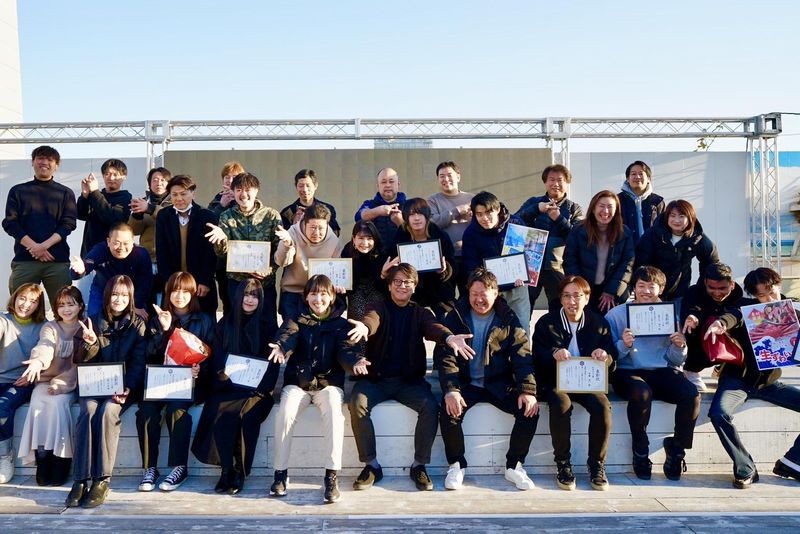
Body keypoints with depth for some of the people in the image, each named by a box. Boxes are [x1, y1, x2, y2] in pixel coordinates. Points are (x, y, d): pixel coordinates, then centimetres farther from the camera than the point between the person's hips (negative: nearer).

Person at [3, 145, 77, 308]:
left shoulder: (66, 193, 12)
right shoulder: (17, 191, 13)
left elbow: (68, 224, 1)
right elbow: (10, 223, 3)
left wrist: (44, 245, -13)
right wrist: (34, 247, -11)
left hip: (57, 260, 0)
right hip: (24, 259, 0)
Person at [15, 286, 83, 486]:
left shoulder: (85, 329, 6)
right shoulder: (50, 327, 9)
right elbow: (45, 346, -15)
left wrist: (61, 383, -18)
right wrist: (38, 361, -39)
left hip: (70, 384, -2)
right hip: (46, 381, 2)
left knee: (58, 402, -31)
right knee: (38, 402, -29)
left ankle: (60, 466, -27)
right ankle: (42, 462, -27)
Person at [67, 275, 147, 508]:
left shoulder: (138, 325, 8)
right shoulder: (94, 322, 13)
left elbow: (139, 363, -1)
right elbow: (82, 361, 9)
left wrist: (127, 388, -17)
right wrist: (89, 343, -13)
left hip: (124, 387, -2)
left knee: (107, 411, -32)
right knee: (88, 411, -30)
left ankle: (102, 480, -31)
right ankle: (80, 480, -32)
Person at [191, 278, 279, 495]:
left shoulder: (268, 325, 10)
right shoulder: (225, 323, 15)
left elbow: (273, 362, 4)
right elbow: (216, 357, 9)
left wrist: (260, 386, -12)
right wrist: (221, 372, -12)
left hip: (256, 389, -2)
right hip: (227, 387, 2)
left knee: (247, 413, -32)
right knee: (217, 409, -30)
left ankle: (239, 471, -20)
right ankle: (227, 468, -19)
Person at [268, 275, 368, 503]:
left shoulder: (341, 324, 9)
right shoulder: (297, 320, 9)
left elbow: (346, 348, -9)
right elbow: (288, 335, -14)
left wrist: (355, 361, -34)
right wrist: (280, 348, -39)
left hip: (329, 383, 0)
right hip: (297, 383, 1)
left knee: (334, 412, -33)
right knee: (285, 412, -30)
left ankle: (332, 475, -28)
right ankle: (281, 473, -17)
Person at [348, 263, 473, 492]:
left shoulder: (420, 313, 10)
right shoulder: (379, 308, 5)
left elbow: (432, 327, -13)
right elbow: (371, 320, -20)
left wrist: (448, 337, -38)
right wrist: (363, 328, -47)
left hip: (410, 380, 1)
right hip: (376, 378, -1)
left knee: (430, 406, -26)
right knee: (357, 404, -28)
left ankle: (419, 465, -8)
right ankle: (372, 465, -12)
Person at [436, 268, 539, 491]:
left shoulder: (509, 320, 1)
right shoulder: (455, 318, -1)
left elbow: (523, 357, -5)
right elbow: (445, 357, -9)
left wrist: (528, 390, -20)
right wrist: (450, 390, -24)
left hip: (500, 385, 1)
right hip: (466, 384, -1)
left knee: (530, 409, -21)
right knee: (449, 410, -29)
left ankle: (514, 466, -2)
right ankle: (456, 465, -6)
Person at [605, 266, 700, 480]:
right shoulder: (616, 315, 5)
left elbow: (676, 362, 14)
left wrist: (680, 347, -7)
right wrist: (624, 345, -21)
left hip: (662, 372, 3)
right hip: (628, 372, -3)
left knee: (692, 394, -26)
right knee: (642, 393, -37)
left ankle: (677, 447, -3)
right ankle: (640, 453, -15)